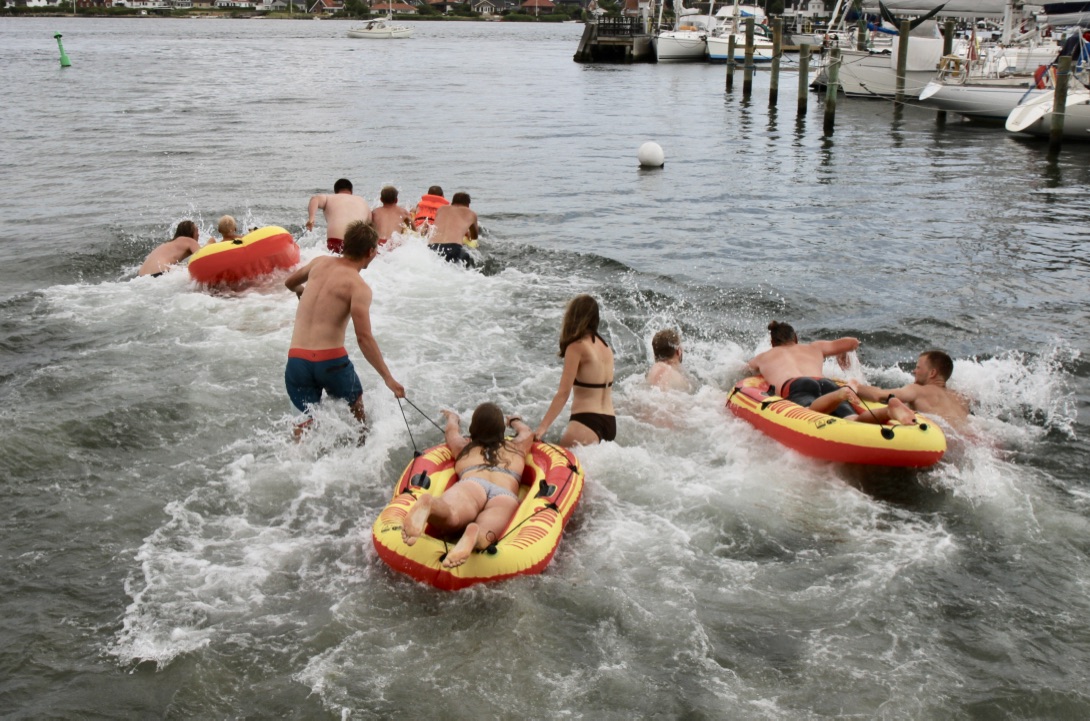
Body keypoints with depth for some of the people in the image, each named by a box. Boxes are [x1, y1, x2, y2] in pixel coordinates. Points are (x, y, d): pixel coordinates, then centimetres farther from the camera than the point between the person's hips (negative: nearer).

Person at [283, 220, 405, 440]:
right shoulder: (358, 286, -8)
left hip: (296, 360, 4)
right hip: (331, 361, -4)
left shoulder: (320, 262, 10)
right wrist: (388, 378, -15)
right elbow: (364, 338, -17)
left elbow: (289, 283, 31)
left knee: (311, 421, 12)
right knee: (356, 406, 24)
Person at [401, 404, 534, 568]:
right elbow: (527, 432, 64)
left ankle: (428, 504, -67)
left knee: (448, 518, -34)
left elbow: (450, 430, 61)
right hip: (506, 496, 0)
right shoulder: (516, 448, 41)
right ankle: (474, 533, -68)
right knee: (481, 537, -32)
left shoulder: (463, 447, 39)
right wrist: (514, 420, 84)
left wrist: (452, 417, 82)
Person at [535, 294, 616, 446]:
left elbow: (563, 393, -13)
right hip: (610, 422, 8)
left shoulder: (576, 347, -8)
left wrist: (542, 427, -15)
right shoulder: (604, 346, 14)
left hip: (587, 422, -8)